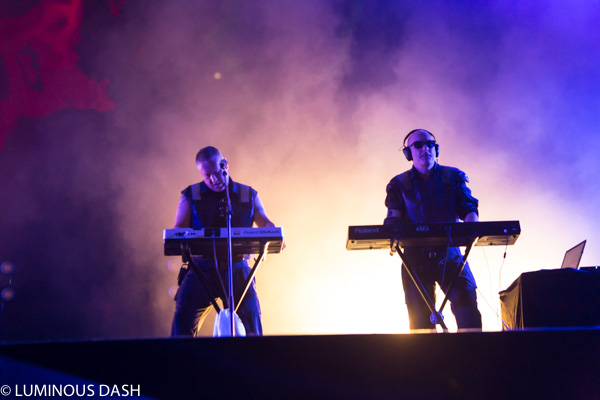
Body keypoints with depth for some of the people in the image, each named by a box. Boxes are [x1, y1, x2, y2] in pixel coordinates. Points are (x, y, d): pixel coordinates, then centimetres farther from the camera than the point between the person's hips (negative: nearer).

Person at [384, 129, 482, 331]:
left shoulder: (453, 178, 12)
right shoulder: (400, 184, 11)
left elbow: (469, 209, 5)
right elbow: (393, 220, 4)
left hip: (450, 255, 0)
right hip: (415, 258, 0)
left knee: (467, 305, -15)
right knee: (420, 319, 0)